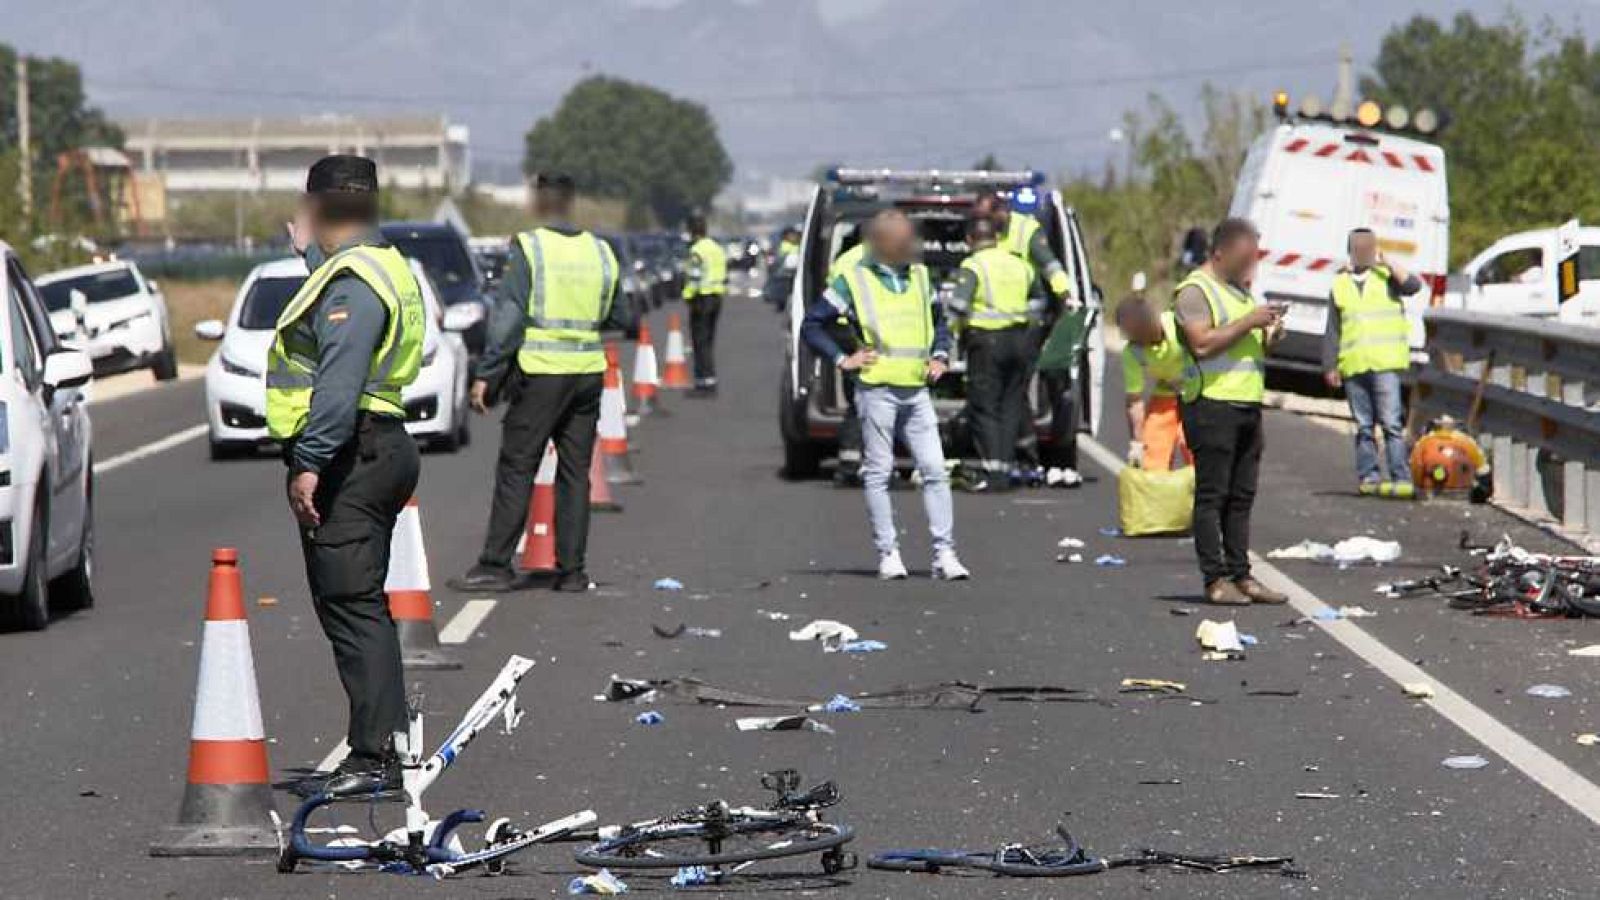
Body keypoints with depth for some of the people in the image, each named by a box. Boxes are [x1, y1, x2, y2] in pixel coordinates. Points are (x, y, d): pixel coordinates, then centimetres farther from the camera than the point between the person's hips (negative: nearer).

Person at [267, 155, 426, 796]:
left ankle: (376, 756, -14)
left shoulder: (352, 280, -15)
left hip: (349, 460, -11)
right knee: (359, 606, 15)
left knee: (352, 607, -11)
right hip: (378, 450, 11)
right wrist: (310, 253, 48)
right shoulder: (382, 267, 18)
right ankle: (384, 747, 19)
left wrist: (310, 463, -27)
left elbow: (339, 383, -25)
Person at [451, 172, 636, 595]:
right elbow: (620, 319, 14)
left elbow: (508, 316, -12)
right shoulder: (600, 252, 6)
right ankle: (572, 569, 8)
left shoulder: (529, 248, -8)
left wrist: (486, 373, -10)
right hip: (588, 373, 5)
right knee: (575, 473, 9)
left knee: (516, 470, -1)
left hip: (540, 373, -4)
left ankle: (496, 564, -2)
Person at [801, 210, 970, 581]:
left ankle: (944, 553, -1)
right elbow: (812, 324, 3)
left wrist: (940, 356, 14)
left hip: (916, 391, 4)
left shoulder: (919, 276, 15)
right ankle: (888, 553, 5)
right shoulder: (854, 280, 0)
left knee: (935, 471, -2)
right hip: (877, 390, -4)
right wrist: (842, 359, -5)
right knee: (878, 473, 0)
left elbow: (939, 320, 30)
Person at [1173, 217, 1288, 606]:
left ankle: (1241, 575, 13)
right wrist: (1248, 322, -17)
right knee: (1212, 494, -5)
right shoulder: (1195, 290, -6)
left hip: (1248, 403, 9)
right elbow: (1202, 343, -19)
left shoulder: (1240, 290, 21)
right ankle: (1215, 579, -5)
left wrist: (1270, 333, 7)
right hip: (1212, 403, -8)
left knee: (1241, 496, 9)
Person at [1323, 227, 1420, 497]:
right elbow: (1332, 331, 16)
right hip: (1353, 366, 3)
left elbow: (1413, 285, -11)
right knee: (1363, 427, 6)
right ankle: (1368, 475, 9)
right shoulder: (1340, 285, 17)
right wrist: (1330, 366, 9)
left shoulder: (1387, 276, 10)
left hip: (1385, 363, -3)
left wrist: (1388, 265, -13)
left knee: (1391, 422, -11)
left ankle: (1401, 478, -15)